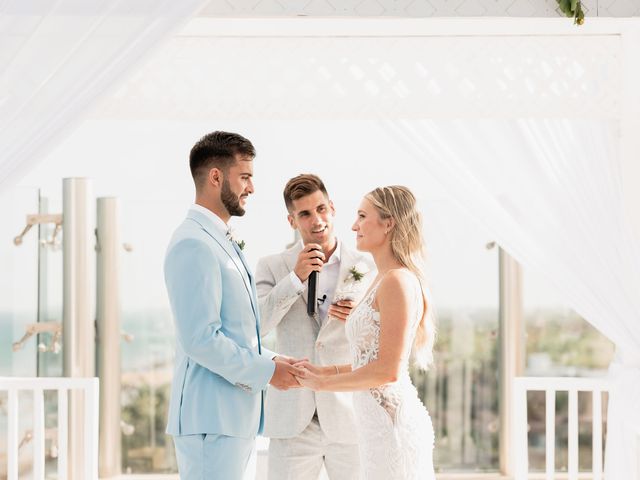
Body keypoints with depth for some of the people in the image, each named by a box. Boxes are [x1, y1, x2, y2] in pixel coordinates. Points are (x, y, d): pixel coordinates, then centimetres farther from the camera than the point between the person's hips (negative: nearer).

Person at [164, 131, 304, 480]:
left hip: (234, 416, 10)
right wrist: (265, 371, -13)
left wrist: (271, 360, 8)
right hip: (211, 418, -10)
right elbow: (201, 339, -22)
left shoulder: (220, 241, 17)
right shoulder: (194, 244, -15)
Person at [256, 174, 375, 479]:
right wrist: (296, 278, -13)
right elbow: (254, 327, -8)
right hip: (293, 420, 0)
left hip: (350, 417, 1)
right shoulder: (272, 267, 5)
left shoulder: (366, 268, 5)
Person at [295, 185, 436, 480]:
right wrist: (325, 371, 10)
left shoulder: (398, 281, -15)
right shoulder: (384, 279, 14)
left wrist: (321, 383, -11)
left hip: (392, 422, -9)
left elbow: (387, 370, -19)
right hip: (379, 421, 9)